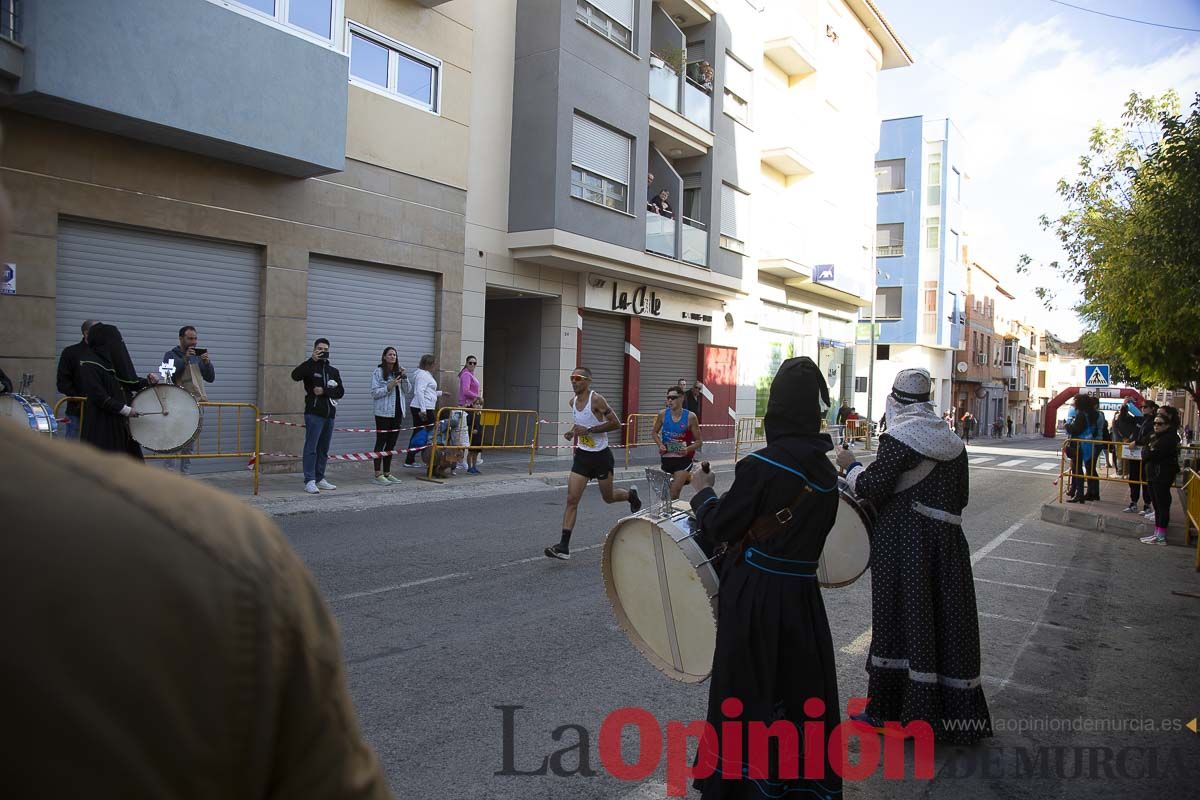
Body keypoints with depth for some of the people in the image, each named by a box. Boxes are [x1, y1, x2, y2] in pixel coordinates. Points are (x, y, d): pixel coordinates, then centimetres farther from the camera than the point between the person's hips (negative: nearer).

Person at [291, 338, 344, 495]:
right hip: (314, 414, -5)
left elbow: (341, 391, 6)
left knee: (324, 449, 10)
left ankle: (319, 478, 18)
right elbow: (295, 375, -20)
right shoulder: (310, 367, 2)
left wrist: (324, 391, -10)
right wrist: (312, 360, -23)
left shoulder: (333, 371, 15)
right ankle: (309, 481, -6)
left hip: (329, 414, 5)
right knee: (311, 448, -7)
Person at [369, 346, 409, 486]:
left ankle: (387, 473, 17)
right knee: (381, 442, -4)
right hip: (384, 413, -6)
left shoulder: (399, 372, 13)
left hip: (398, 412, 6)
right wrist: (388, 387, -20)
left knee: (391, 443, 10)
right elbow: (374, 393, -9)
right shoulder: (378, 372, -3)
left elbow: (407, 391, 12)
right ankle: (378, 474, -2)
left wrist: (404, 378, -2)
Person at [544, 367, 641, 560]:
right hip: (582, 455, 5)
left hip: (601, 455, -5)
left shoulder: (596, 400, -17)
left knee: (608, 497, 12)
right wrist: (573, 432, 4)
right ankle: (564, 546, -8)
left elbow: (616, 424, -19)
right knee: (572, 499, -6)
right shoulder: (572, 402, 4)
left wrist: (588, 430, -22)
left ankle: (631, 495, 47)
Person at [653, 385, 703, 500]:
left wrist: (688, 449, -22)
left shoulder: (690, 417, -12)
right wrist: (660, 445, -6)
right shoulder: (662, 414, -5)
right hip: (667, 457, 3)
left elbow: (699, 442, -4)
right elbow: (655, 432, 12)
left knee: (673, 493, -13)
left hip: (683, 458, -3)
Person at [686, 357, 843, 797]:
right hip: (802, 595, 6)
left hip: (754, 597, -6)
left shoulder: (761, 465, -19)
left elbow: (718, 529, -12)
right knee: (803, 694, 18)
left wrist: (703, 491, 5)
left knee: (746, 694, 9)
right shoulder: (826, 472, 1)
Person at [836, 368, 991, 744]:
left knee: (901, 618, 3)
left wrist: (851, 465, 0)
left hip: (902, 542, -6)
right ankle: (955, 712, 23)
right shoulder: (953, 443, 8)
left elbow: (871, 487, -17)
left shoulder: (899, 438, -12)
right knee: (947, 620, 12)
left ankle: (890, 709, 13)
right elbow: (961, 497, 12)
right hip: (946, 541, 6)